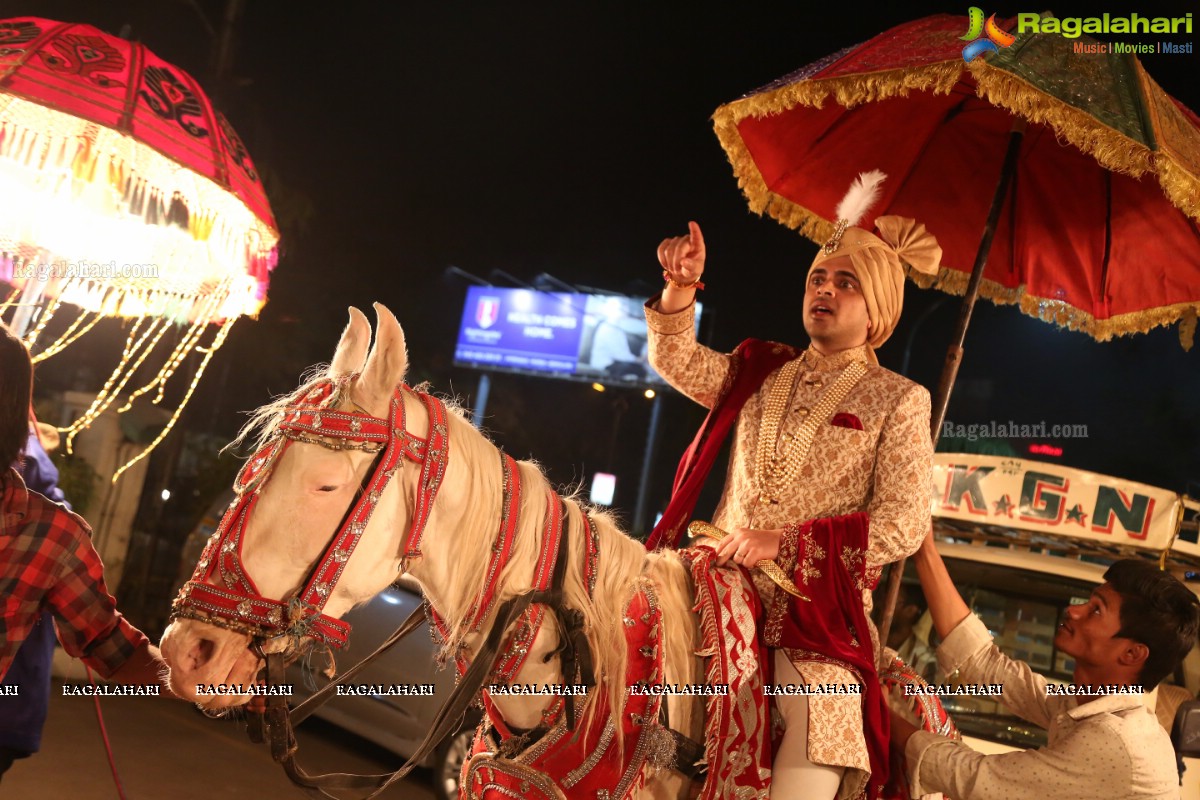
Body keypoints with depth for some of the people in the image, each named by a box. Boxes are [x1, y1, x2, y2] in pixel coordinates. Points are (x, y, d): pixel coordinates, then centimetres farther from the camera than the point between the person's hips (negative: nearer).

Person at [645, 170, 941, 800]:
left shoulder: (898, 401, 2)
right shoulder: (763, 371, 17)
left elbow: (902, 526, -5)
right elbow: (678, 363, 10)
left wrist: (787, 541, -14)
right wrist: (680, 289, -9)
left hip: (816, 611, -4)